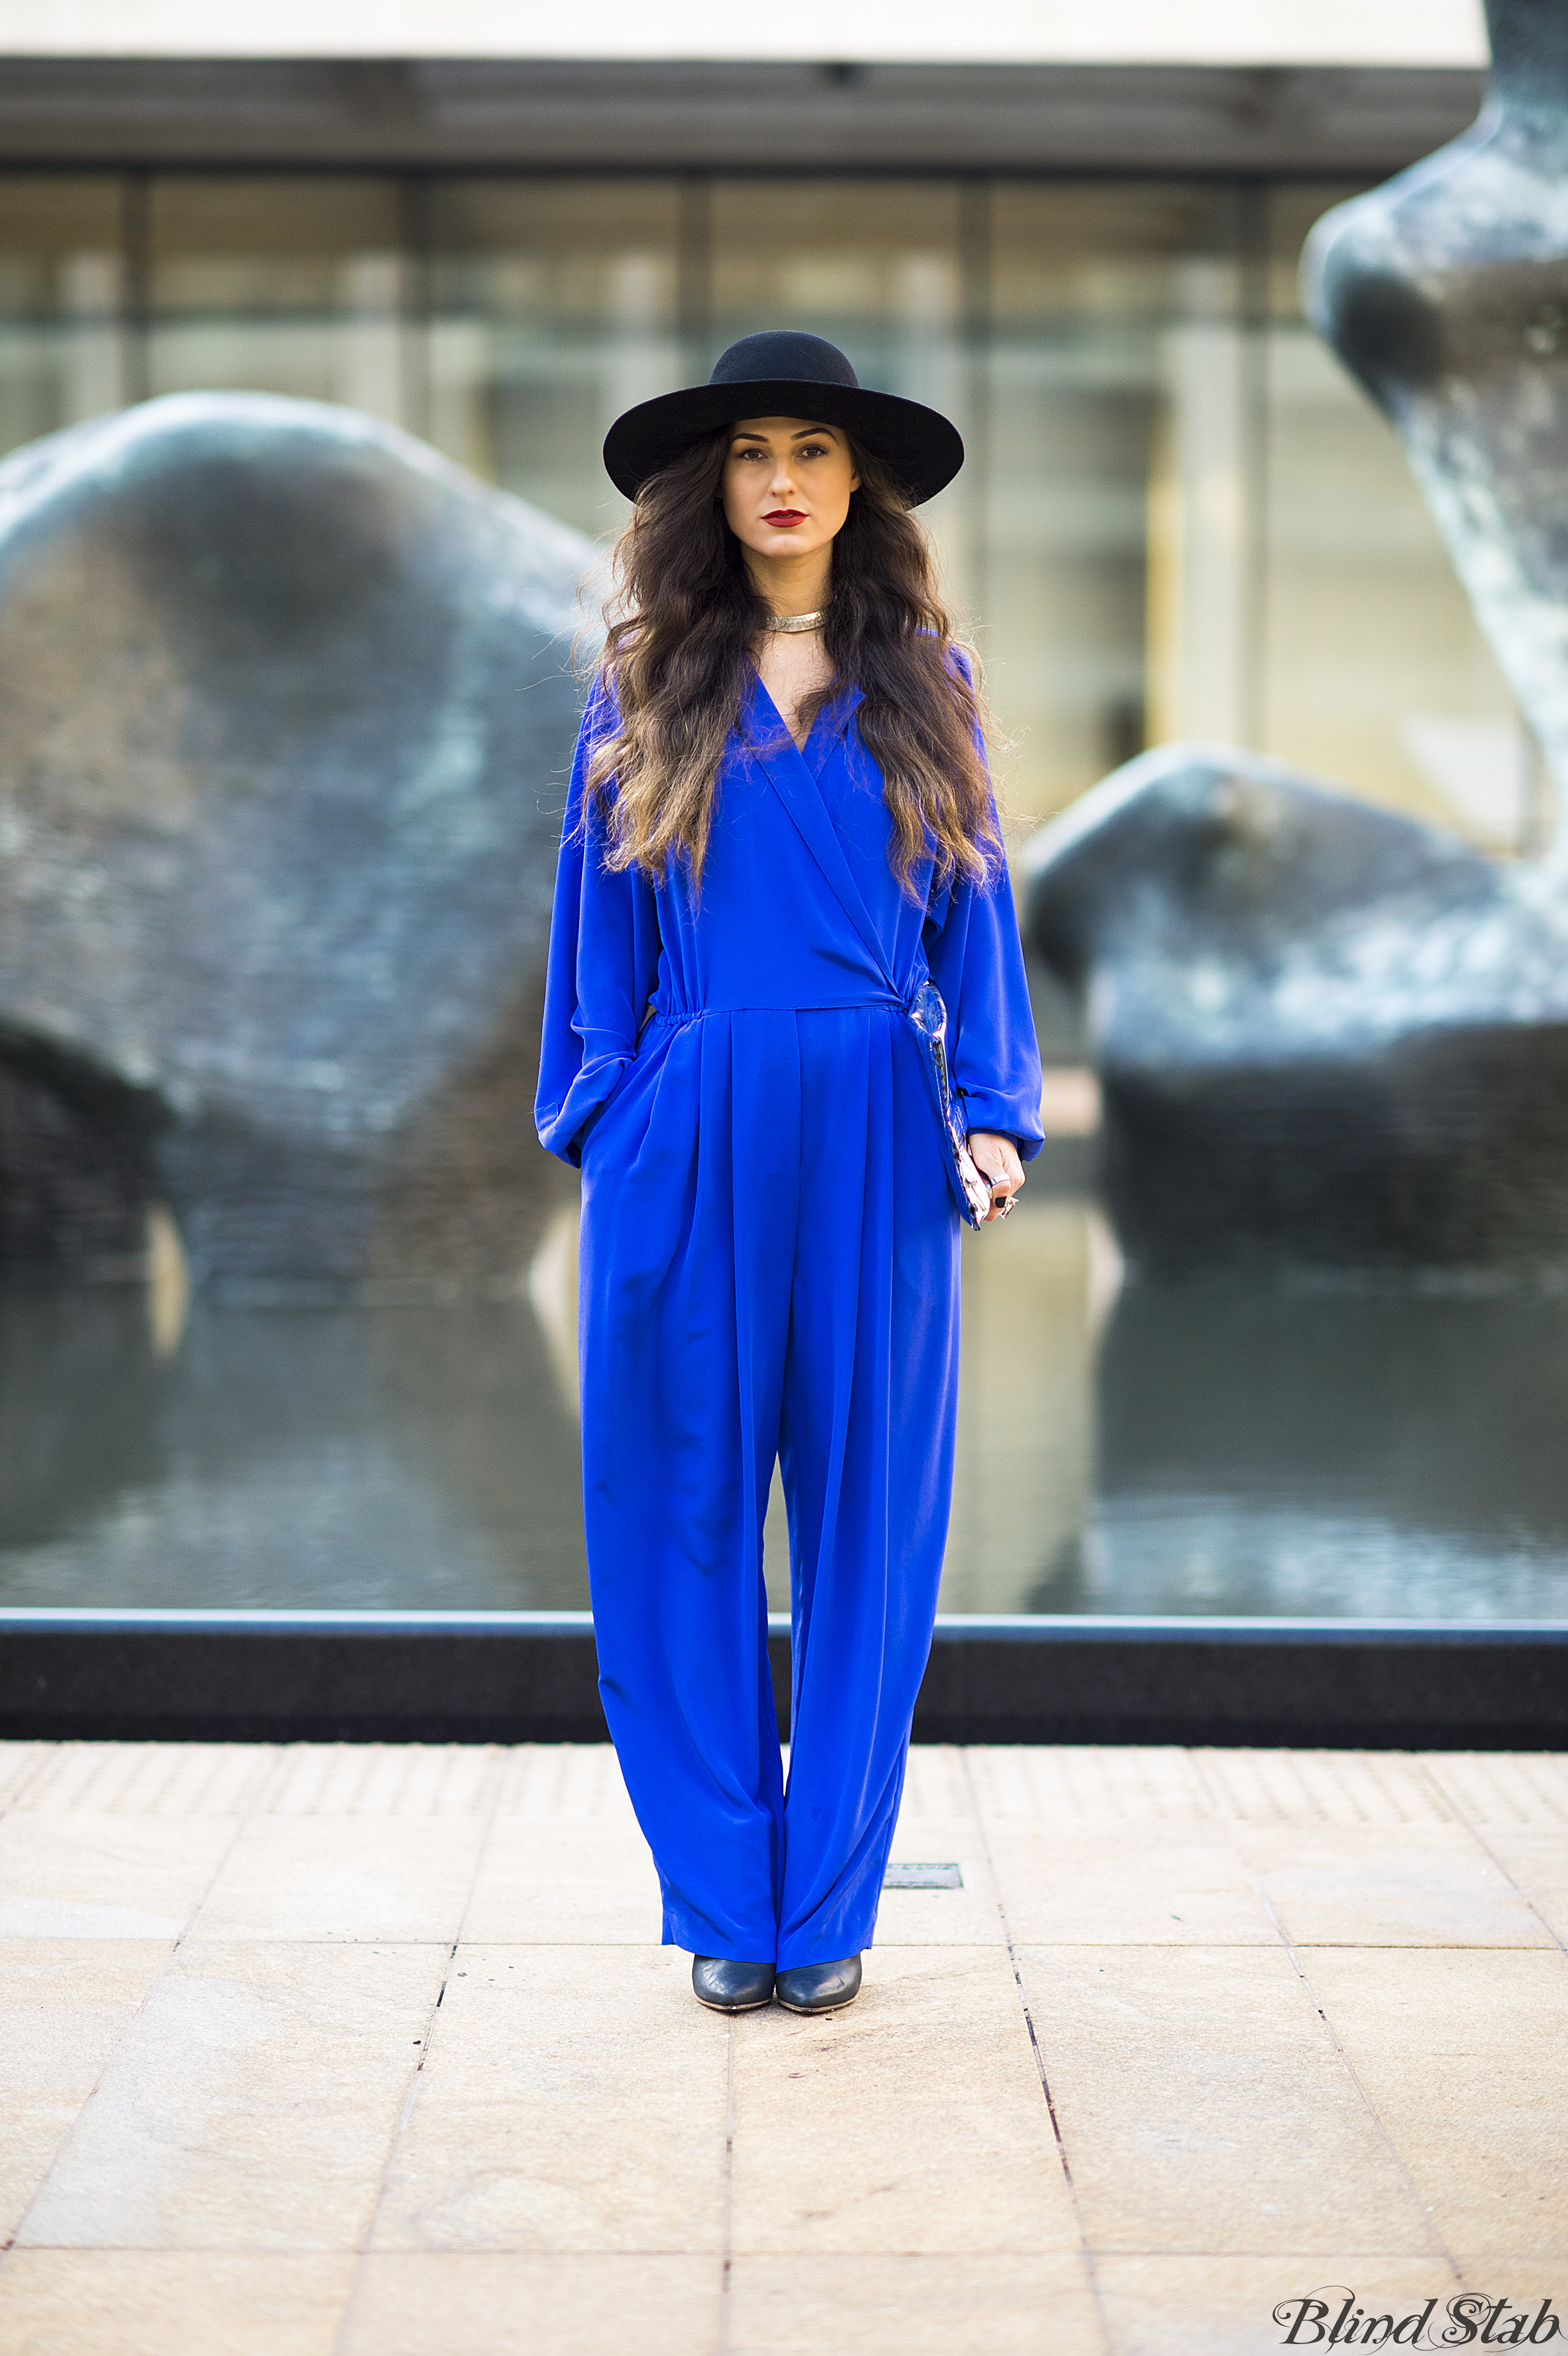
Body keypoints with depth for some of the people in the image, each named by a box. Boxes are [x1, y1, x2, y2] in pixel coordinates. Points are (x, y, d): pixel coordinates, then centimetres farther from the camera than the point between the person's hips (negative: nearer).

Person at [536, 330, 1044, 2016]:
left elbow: (971, 906, 9)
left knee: (865, 1514, 3)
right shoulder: (646, 688, 8)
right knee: (685, 1513, 2)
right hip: (690, 1140, 0)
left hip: (873, 1137, 1)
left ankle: (829, 1905, 15)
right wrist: (599, 1110, 3)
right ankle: (720, 1900, 14)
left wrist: (993, 1106, -1)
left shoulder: (924, 685, 9)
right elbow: (600, 918, 9)